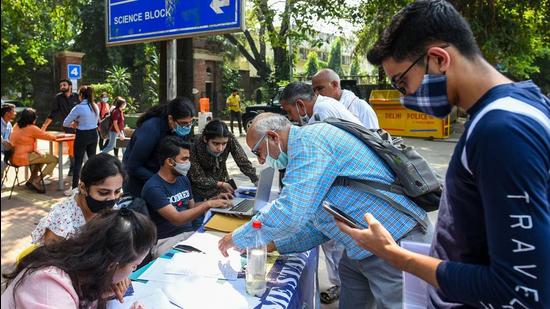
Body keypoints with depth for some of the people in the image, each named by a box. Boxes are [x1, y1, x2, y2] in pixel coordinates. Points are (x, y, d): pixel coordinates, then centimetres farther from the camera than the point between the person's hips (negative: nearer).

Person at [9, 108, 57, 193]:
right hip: (23, 158, -9)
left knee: (41, 155, 32)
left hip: (14, 157, 9)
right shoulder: (31, 128, -15)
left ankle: (31, 179, 26)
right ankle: (36, 181, -6)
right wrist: (55, 137, 14)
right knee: (54, 159, -6)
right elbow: (47, 136, -4)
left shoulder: (17, 126, 9)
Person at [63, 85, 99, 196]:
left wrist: (74, 124, 9)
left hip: (82, 136, -6)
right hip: (94, 134, 6)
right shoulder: (95, 107, 3)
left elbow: (65, 123, -10)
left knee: (78, 163, 1)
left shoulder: (78, 108, -16)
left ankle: (74, 188, 5)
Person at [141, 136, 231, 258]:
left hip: (191, 233, 7)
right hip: (166, 241, -7)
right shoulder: (153, 187, -14)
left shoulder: (183, 179, 11)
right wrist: (208, 204, -23)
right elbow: (177, 219, -21)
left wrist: (214, 201, 5)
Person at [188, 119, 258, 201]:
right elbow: (197, 178, -19)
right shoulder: (195, 145, -29)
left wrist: (258, 181, -30)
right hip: (200, 187, -2)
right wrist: (221, 184, -26)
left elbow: (243, 162, -19)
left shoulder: (230, 140, -24)